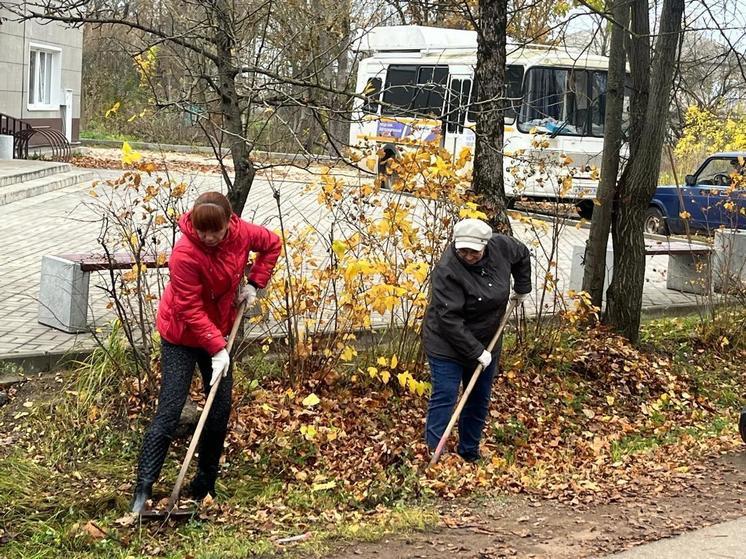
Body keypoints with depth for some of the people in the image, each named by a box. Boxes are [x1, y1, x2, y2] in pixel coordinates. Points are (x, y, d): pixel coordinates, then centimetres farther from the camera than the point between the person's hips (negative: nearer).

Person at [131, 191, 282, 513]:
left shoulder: (242, 233, -14)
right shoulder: (184, 254, -31)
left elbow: (272, 244, 8)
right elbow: (191, 310, -27)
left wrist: (254, 283, -1)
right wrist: (217, 349, -28)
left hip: (217, 331, 6)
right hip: (181, 336, -6)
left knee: (221, 408, 8)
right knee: (169, 411, -11)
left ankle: (204, 487, 20)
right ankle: (143, 492, -9)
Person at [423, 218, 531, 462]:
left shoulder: (500, 247, -13)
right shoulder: (447, 271, -30)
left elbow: (523, 255, 12)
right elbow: (450, 320, -30)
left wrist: (522, 289, 12)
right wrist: (476, 352, -27)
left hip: (485, 342, 6)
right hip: (448, 344, -6)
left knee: (479, 400, 12)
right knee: (444, 398, -9)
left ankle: (469, 455, 23)